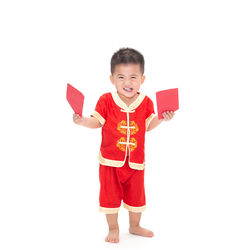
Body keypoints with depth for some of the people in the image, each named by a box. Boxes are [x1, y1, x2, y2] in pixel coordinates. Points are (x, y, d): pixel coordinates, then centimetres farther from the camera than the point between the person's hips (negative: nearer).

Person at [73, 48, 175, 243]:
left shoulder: (146, 102, -5)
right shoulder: (106, 100, -12)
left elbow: (148, 126, 5)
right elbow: (97, 122, -4)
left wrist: (162, 119, -10)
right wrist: (83, 121, -23)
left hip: (135, 161, 2)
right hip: (110, 160, -2)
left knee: (136, 196, 17)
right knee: (110, 196, 11)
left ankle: (135, 226, 41)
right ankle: (113, 228, 33)